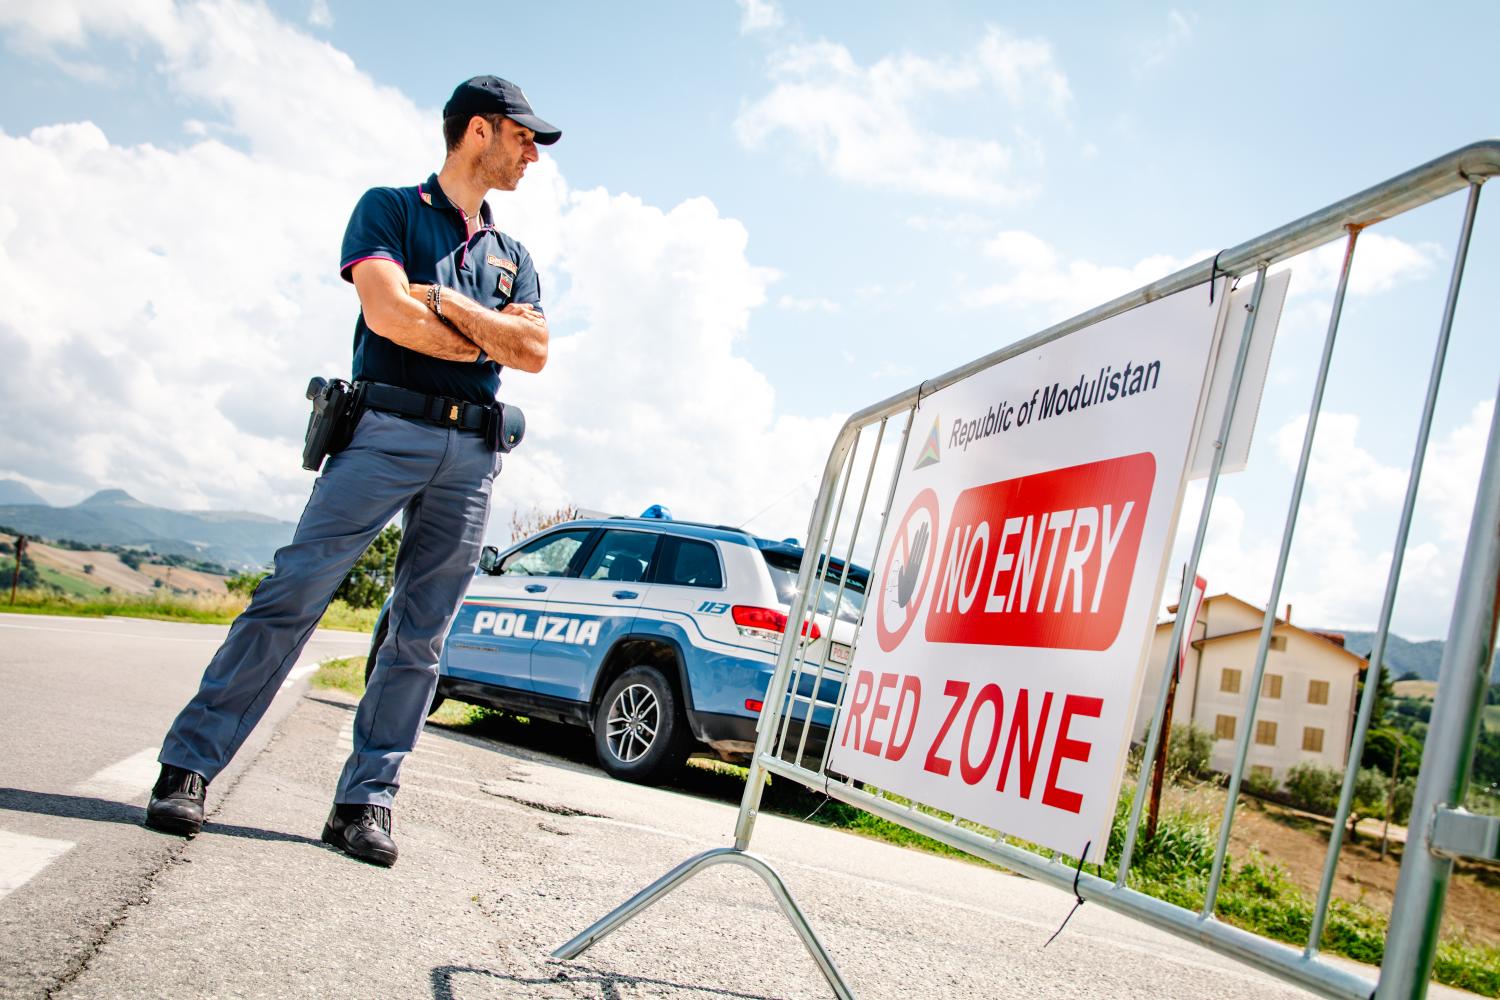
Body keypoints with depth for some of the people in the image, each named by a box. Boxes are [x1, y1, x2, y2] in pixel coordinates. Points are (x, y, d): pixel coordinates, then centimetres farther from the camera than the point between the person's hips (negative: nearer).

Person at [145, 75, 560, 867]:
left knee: (419, 638, 0)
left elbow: (534, 350, 6)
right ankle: (188, 766, 0)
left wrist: (443, 301, -3)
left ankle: (365, 801, 5)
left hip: (472, 454, 5)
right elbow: (391, 312, -10)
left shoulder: (512, 256, 23)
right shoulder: (389, 208, 9)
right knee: (291, 596, -9)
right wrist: (489, 338, 1)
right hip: (386, 430, -4)